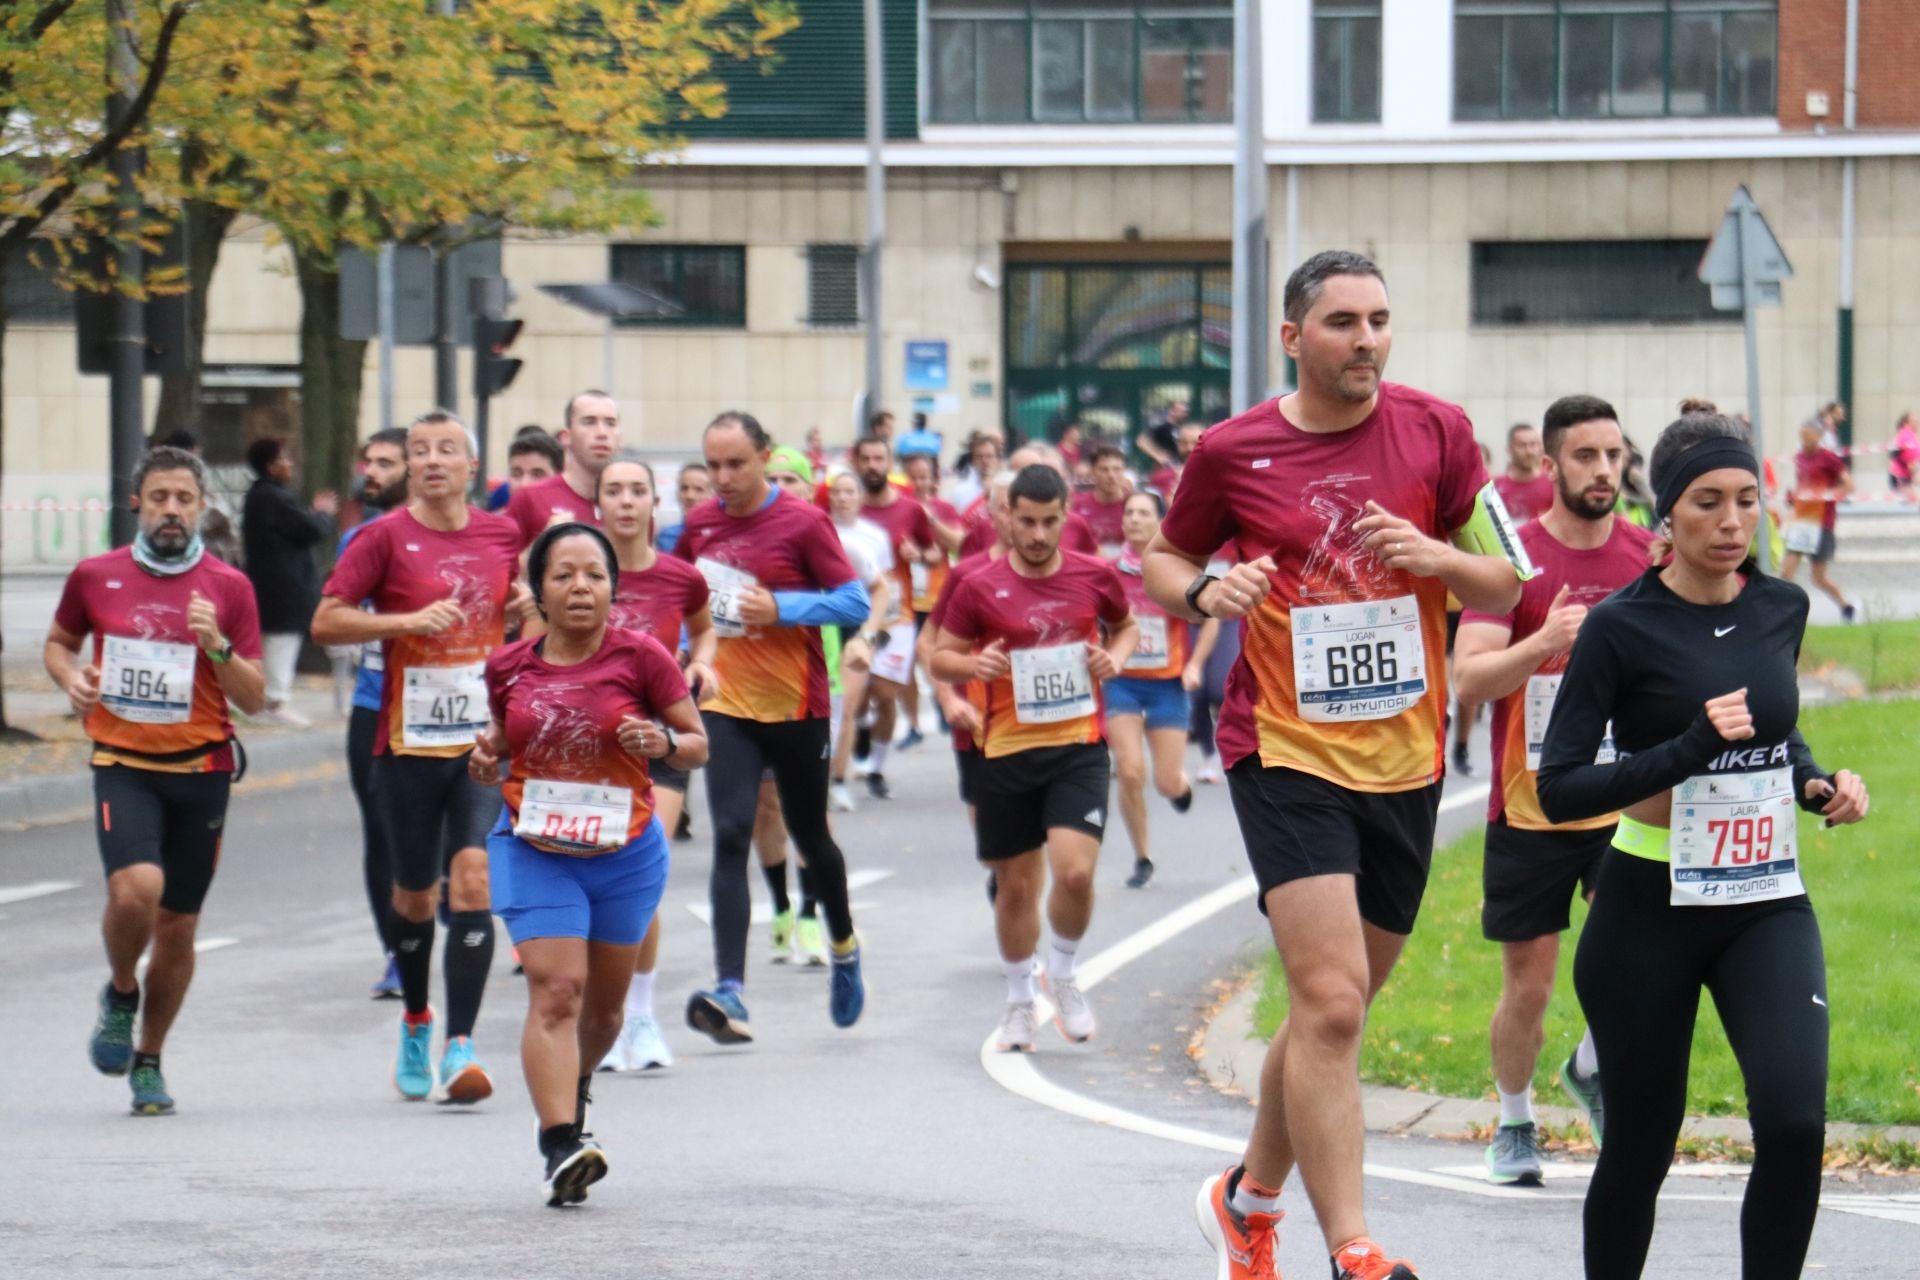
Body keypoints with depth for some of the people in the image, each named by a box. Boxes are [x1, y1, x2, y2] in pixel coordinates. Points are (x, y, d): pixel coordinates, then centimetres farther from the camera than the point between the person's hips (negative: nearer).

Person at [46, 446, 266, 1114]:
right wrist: (71, 678, -2)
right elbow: (58, 641, 20)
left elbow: (254, 698, 1)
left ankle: (148, 1060, 25)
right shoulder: (95, 576, 2)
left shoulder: (228, 587, 1)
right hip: (123, 764, -1)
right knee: (136, 887, -25)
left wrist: (217, 646, -17)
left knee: (178, 924, 6)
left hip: (201, 769, 1)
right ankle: (120, 992, 7)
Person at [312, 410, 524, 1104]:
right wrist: (410, 620, -18)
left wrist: (533, 606, 4)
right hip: (409, 741, -1)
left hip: (487, 740, 1)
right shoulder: (386, 537, -4)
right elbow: (325, 622, -9)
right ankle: (415, 1023, 36)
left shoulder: (503, 534, 6)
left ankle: (459, 1047, -15)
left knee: (473, 878, -14)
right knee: (415, 894, 11)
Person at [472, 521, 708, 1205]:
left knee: (604, 1004, 14)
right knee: (555, 990, -17)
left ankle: (574, 1093, 46)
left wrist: (663, 743, -21)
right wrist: (485, 759, -6)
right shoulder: (509, 668, 0)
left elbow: (698, 744, 1)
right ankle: (560, 1146, -24)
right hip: (534, 852, -1)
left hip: (625, 854, 1)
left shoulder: (642, 657, -7)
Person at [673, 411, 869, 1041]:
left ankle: (843, 948, 42)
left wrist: (781, 607, -22)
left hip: (797, 706, -2)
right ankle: (729, 994, -21)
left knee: (810, 836, 13)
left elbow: (855, 602, -11)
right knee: (730, 836, -12)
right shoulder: (699, 523, 4)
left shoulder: (804, 523, -10)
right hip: (726, 705, 2)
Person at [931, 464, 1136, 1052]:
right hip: (1007, 751, 0)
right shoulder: (980, 587, -2)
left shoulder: (1096, 576, 2)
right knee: (1015, 884, 8)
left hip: (1079, 745, 0)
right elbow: (941, 656, 6)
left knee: (1075, 869, -17)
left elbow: (1127, 626, 21)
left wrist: (1115, 656, -1)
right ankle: (1020, 1001, 27)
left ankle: (1064, 973, 10)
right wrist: (972, 664, -15)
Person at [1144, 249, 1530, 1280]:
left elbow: (1506, 587, 5)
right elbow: (1164, 561, 12)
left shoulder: (1437, 432, 1)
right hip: (1285, 756, -3)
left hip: (1405, 760, 4)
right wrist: (1205, 594, -11)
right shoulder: (1232, 451, -4)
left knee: (1334, 1010, 13)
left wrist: (1434, 555, -15)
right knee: (1331, 1000, -17)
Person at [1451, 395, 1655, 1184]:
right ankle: (1514, 1123, 28)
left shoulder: (1649, 557, 2)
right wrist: (1542, 644, -33)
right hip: (1528, 803, -2)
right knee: (1528, 986, 4)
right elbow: (1469, 679, -16)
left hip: (1624, 800, 2)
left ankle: (1593, 1069, 10)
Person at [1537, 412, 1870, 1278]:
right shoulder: (1622, 627, -11)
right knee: (1639, 1152, 7)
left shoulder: (1781, 608, 4)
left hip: (1766, 904, 3)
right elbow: (1558, 791, -13)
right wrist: (1689, 750, -23)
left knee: (1794, 1123, -18)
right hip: (1650, 911, -3)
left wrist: (1817, 783, 3)